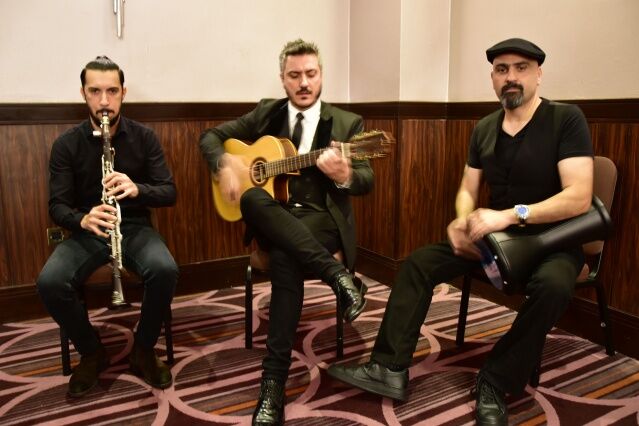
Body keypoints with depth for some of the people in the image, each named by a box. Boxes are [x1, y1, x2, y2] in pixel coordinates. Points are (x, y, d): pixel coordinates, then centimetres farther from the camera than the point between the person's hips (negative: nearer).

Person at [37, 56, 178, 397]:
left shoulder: (144, 137, -1)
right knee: (49, 282, -27)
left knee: (165, 271, -31)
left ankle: (143, 351, -5)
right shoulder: (66, 144, -2)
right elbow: (57, 206, -5)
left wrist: (137, 189, -28)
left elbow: (169, 192, -5)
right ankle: (91, 353, 0)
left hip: (135, 227, 0)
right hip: (86, 231, 1)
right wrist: (82, 219, -29)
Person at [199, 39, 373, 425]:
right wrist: (225, 164, -7)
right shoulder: (267, 113, 13)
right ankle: (337, 274, -34)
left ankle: (274, 383, -29)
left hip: (323, 217, -2)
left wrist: (345, 176, -29)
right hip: (272, 217, 3)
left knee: (286, 257, -36)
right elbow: (211, 136, 16)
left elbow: (367, 181, -3)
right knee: (251, 199, -35)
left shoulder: (348, 123, 6)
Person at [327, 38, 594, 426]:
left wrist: (511, 215, -33)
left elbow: (579, 198, -22)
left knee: (553, 285, -38)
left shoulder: (566, 119, -12)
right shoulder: (485, 128, 6)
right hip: (495, 235, 5)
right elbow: (468, 189, 9)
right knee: (419, 262, -10)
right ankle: (391, 369, -10)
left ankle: (495, 384, -19)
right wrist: (463, 221, -14)